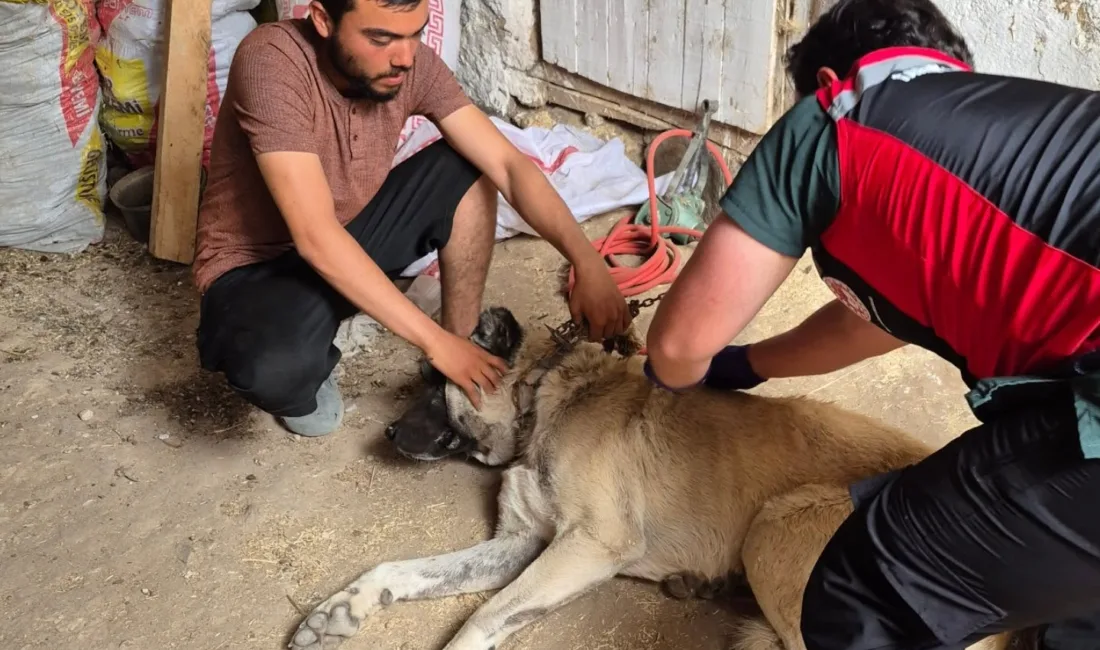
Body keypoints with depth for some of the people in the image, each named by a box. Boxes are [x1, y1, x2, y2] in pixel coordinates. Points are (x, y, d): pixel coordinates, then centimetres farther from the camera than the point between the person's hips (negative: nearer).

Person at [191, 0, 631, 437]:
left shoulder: (411, 63, -14)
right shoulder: (270, 61, -30)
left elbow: (508, 164, -17)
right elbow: (316, 238, -35)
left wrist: (587, 262, -31)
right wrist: (435, 342, -33)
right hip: (256, 265, -5)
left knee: (468, 167, -12)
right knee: (278, 368, -38)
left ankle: (460, 368, -1)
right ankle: (299, 369, 3)